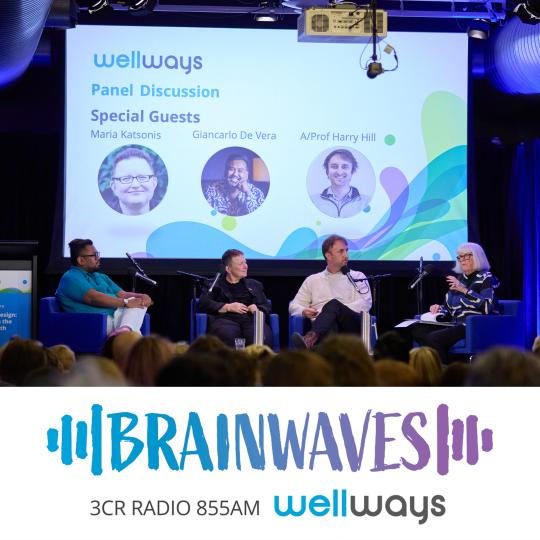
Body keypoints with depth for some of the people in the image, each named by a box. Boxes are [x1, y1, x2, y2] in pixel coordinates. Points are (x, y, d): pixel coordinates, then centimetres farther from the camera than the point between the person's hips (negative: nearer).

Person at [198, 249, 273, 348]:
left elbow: (266, 307, 23)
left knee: (264, 337, -35)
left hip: (250, 320, 3)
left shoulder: (254, 285, 31)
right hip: (225, 319, -2)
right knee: (229, 335, -41)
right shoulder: (215, 285, 20)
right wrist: (228, 307, -6)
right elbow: (203, 304, 5)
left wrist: (257, 309, -1)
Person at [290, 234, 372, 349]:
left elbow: (365, 304, 6)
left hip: (351, 326, -1)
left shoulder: (357, 277, 22)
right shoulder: (313, 280, 27)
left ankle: (309, 340, -60)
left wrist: (339, 311, -6)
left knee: (334, 304, -35)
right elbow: (293, 306, 23)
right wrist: (304, 311, -2)